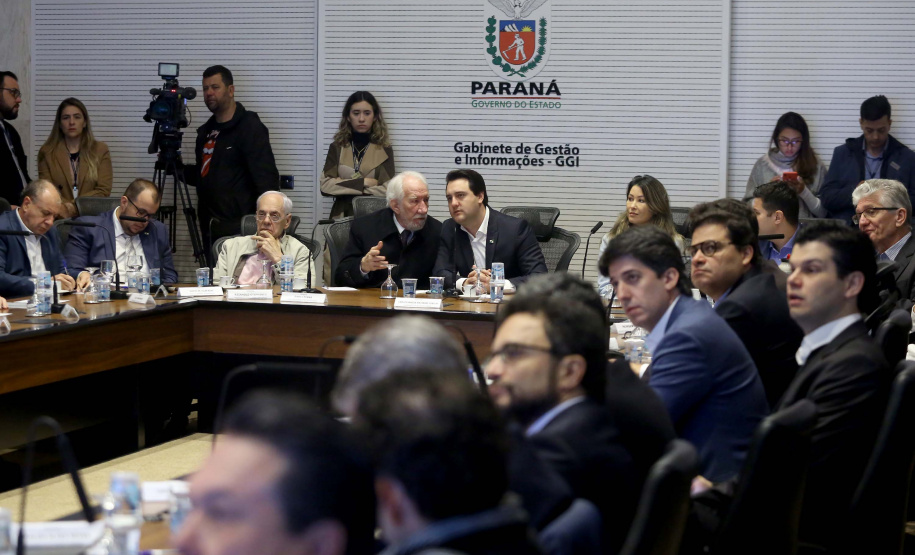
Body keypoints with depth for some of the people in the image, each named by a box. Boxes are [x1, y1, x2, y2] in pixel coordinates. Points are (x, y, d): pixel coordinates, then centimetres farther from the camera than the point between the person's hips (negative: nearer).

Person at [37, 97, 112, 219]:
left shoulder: (101, 150, 11)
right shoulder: (47, 152, 11)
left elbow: (104, 190, 3)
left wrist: (74, 206, -10)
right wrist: (66, 207, -18)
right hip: (59, 218, 0)